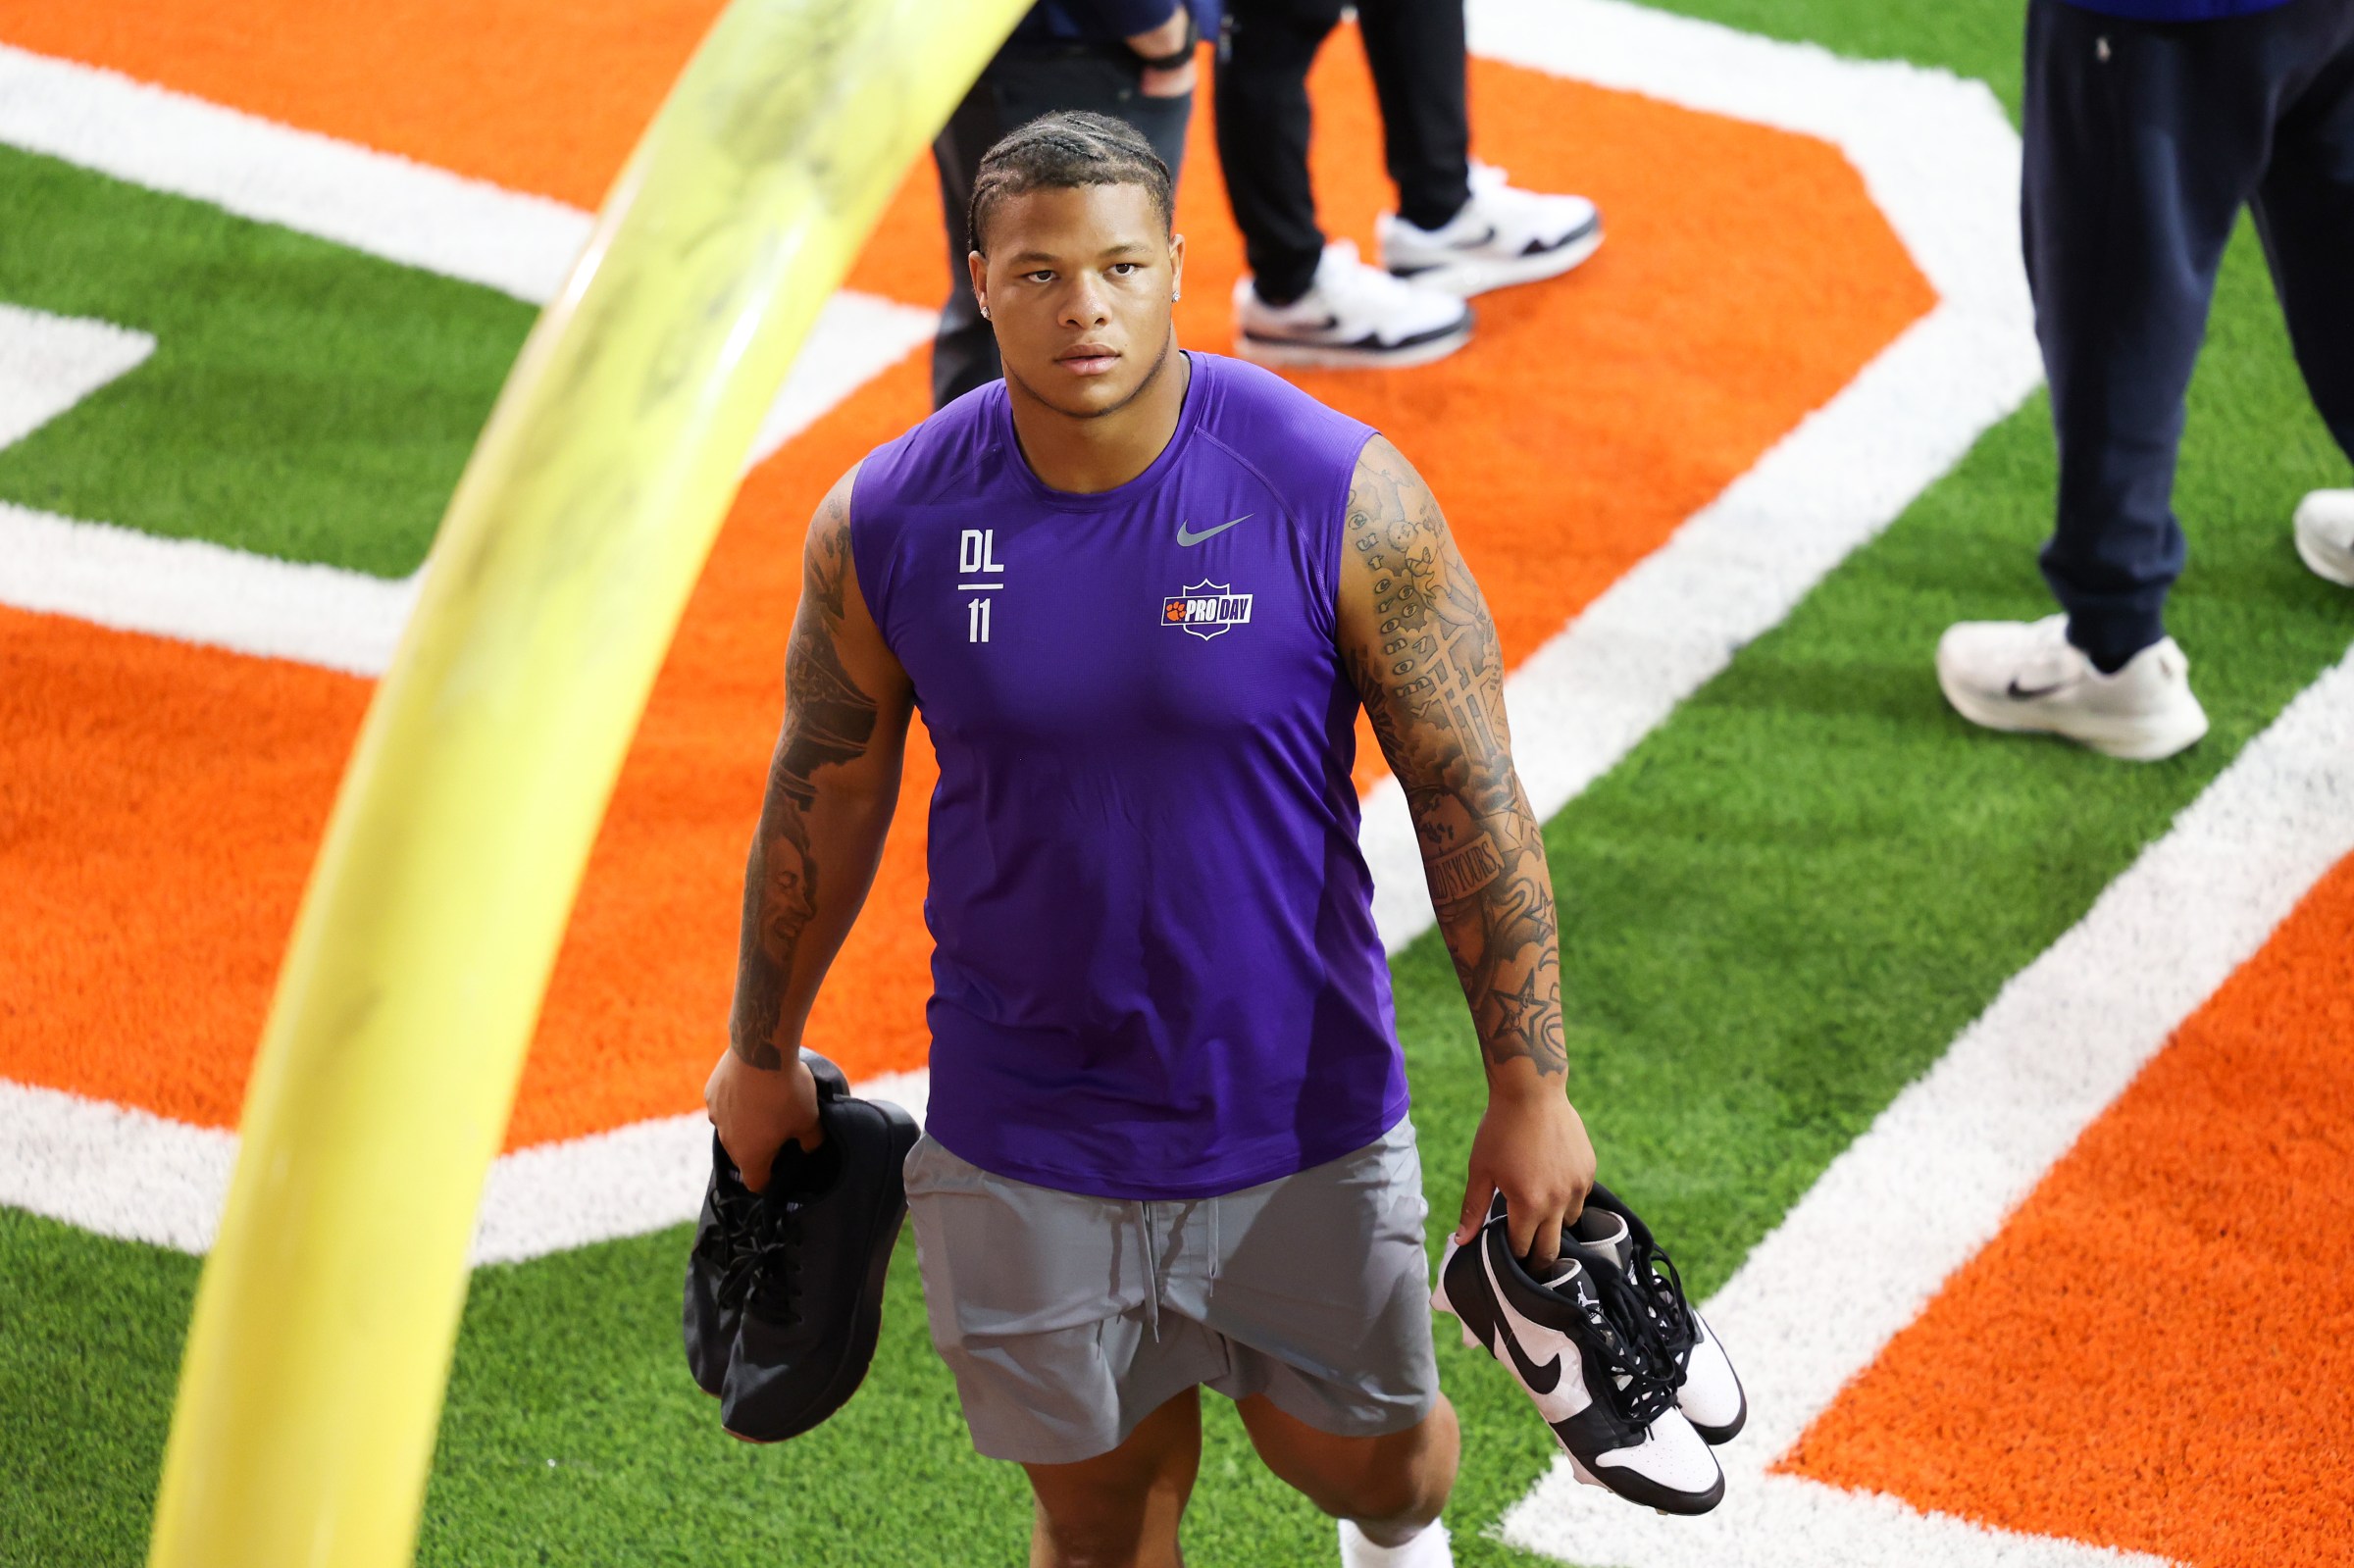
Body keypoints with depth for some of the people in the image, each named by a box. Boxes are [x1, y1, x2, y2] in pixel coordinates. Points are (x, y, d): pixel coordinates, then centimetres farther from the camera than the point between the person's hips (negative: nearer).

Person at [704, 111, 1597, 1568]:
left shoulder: (1343, 494, -16)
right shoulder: (885, 523, -9)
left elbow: (1474, 792, -10)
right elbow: (827, 790, 6)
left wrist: (1529, 1085, -9)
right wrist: (763, 1054, 16)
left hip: (1303, 1118, -1)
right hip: (1021, 1142, 1)